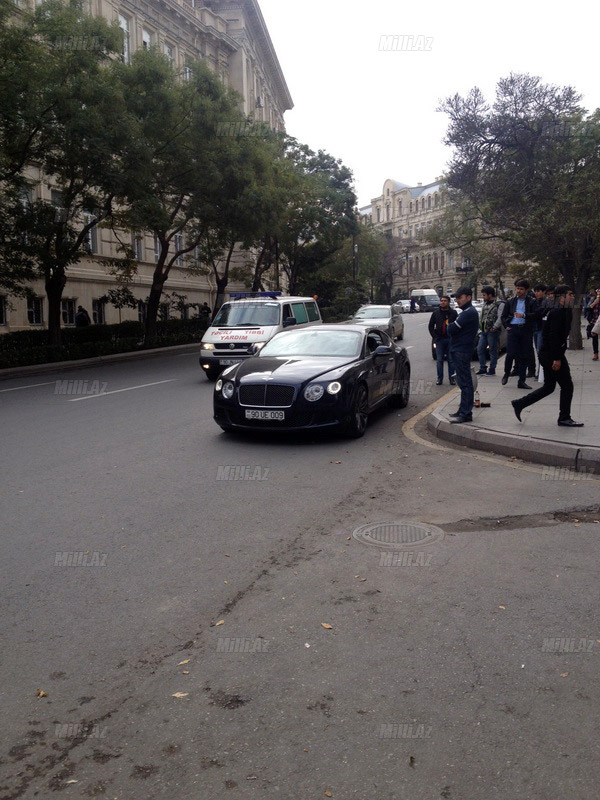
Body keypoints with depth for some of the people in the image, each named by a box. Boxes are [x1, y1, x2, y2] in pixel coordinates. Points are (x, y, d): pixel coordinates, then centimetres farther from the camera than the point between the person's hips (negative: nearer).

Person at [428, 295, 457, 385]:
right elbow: (431, 326, 11)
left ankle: (451, 378, 9)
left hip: (450, 339, -1)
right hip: (439, 340, 1)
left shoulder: (453, 313, 2)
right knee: (439, 360, 2)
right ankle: (439, 378, 8)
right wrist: (435, 337, 1)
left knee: (451, 360, 2)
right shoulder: (435, 313, 7)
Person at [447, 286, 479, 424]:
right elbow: (453, 329, 18)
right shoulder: (467, 312, 19)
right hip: (459, 350, 11)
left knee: (464, 382, -9)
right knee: (463, 382, 14)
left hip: (461, 352, -11)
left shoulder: (469, 313, -15)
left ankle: (465, 414, -7)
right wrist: (452, 327, -1)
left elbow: (452, 329, -19)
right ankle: (463, 411, 22)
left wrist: (450, 326, 0)